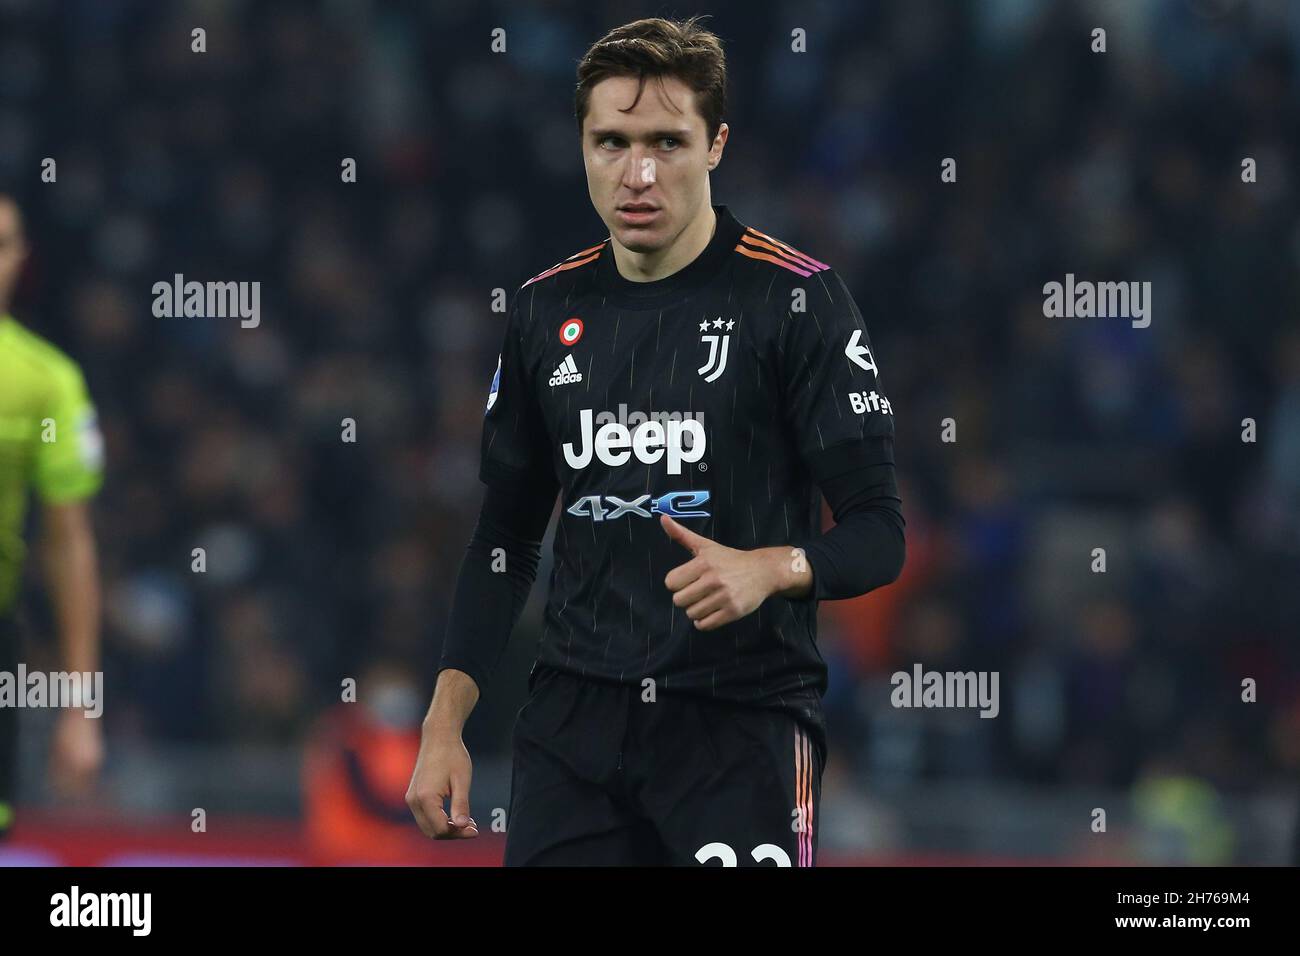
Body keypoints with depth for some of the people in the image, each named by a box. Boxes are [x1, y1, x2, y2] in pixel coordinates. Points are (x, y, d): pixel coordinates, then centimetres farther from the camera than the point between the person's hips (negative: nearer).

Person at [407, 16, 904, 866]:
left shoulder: (798, 298, -6)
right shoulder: (547, 309, 9)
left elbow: (878, 534, -8)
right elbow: (505, 539, 16)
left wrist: (769, 569, -27)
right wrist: (446, 724, 8)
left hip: (743, 723, -4)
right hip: (575, 723, 4)